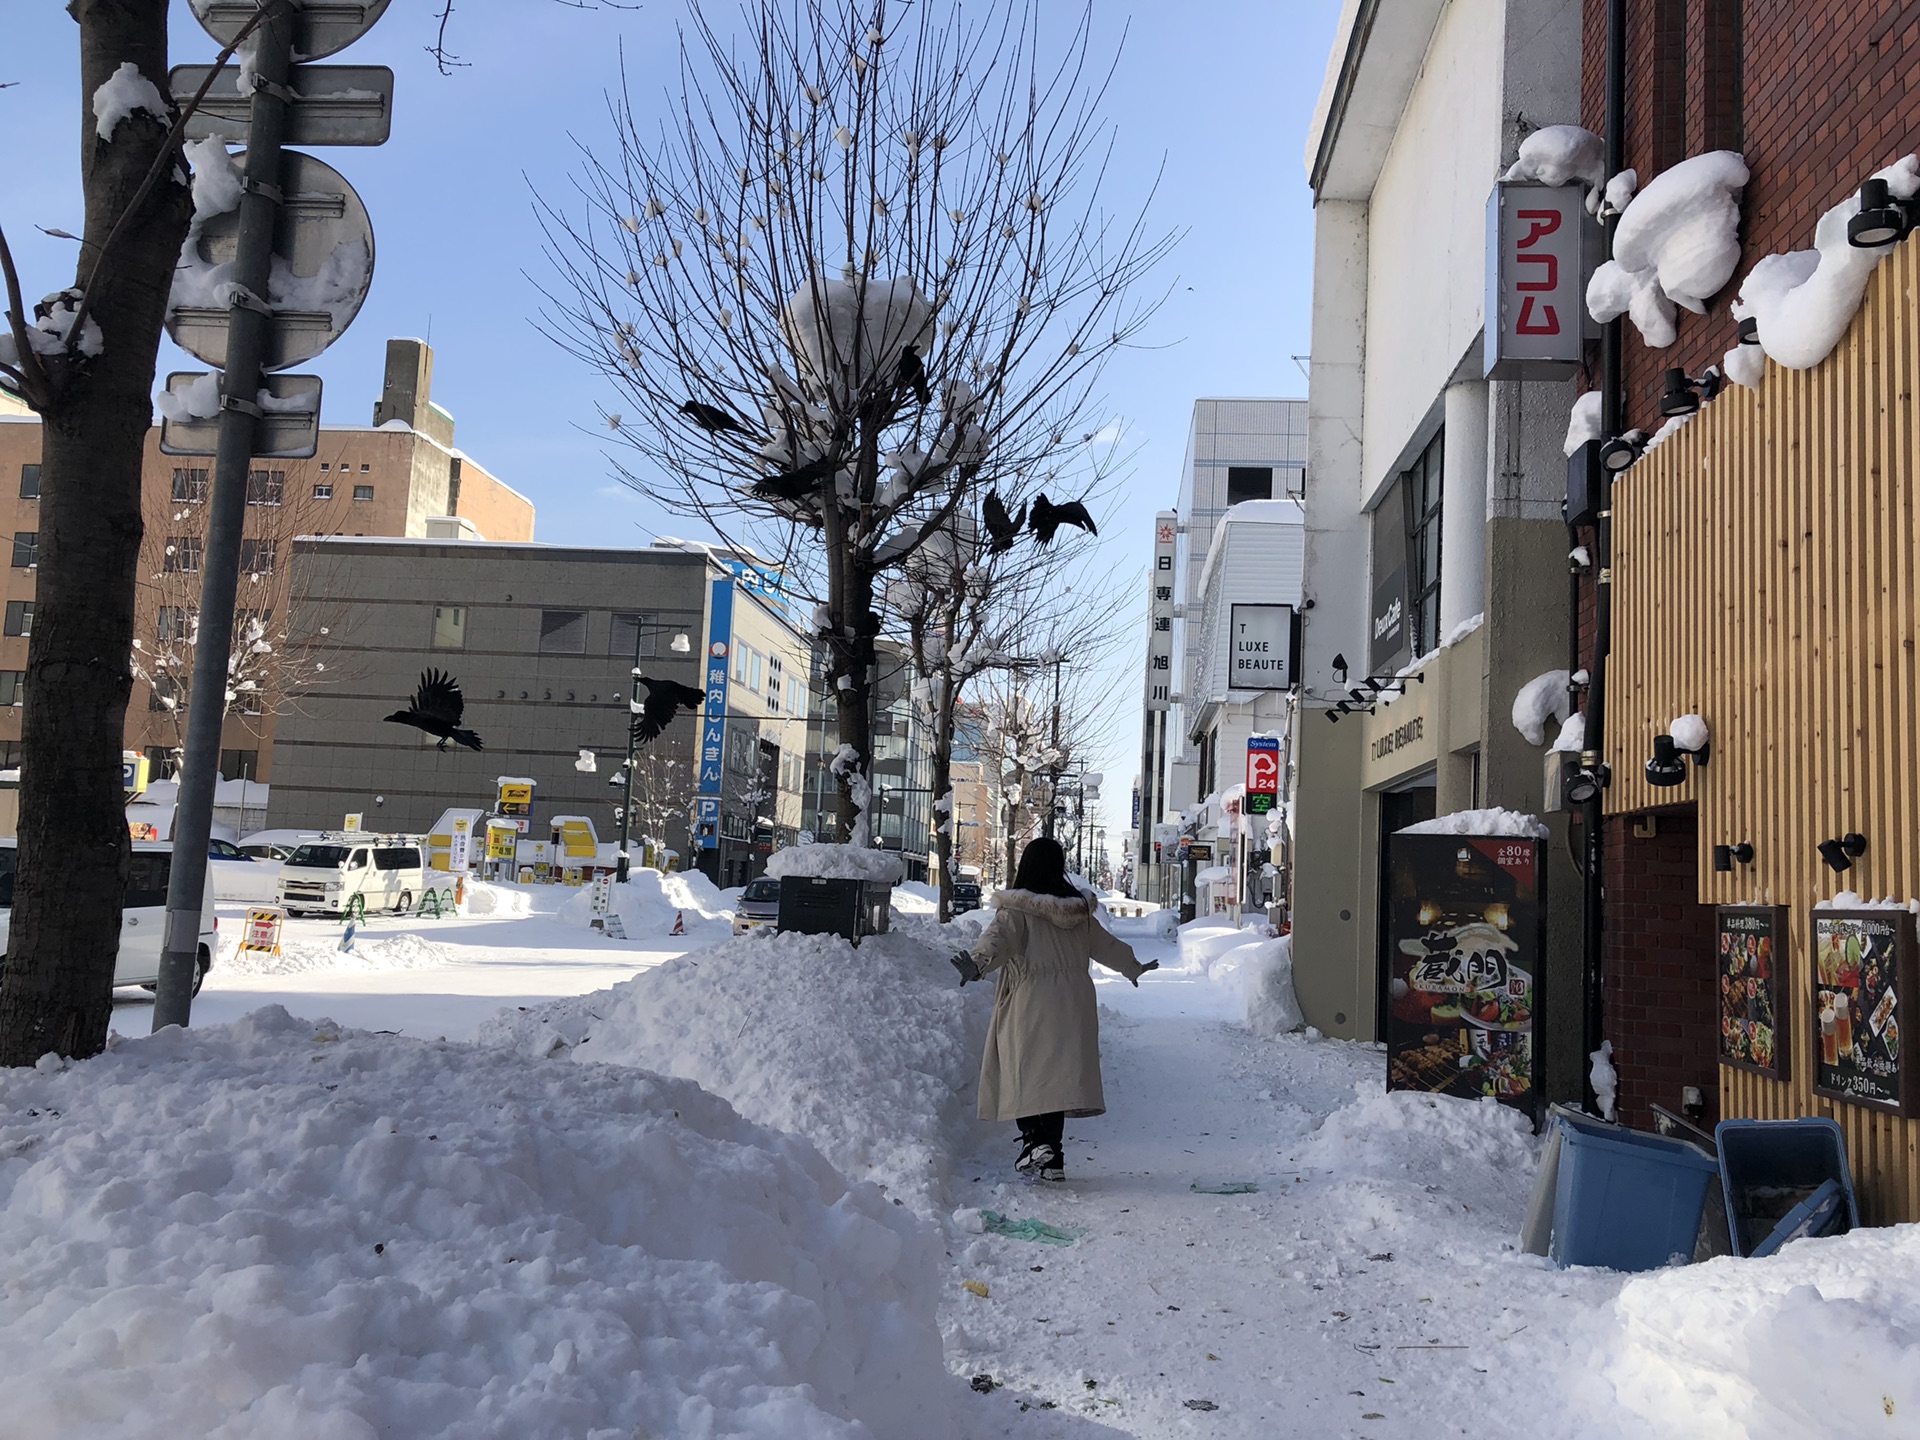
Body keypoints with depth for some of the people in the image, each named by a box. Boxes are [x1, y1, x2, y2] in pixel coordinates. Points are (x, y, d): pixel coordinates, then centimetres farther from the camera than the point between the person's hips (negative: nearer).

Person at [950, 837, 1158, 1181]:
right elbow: (1105, 946, 24)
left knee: (1027, 1073, -1)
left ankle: (1036, 1139, -20)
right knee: (1059, 1072, 10)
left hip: (1029, 1005, -5)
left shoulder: (1016, 909, -5)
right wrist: (1133, 967, 41)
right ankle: (1052, 1155, 12)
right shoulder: (1079, 910, 11)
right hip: (1073, 1005, 5)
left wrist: (977, 962, -41)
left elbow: (999, 937, -25)